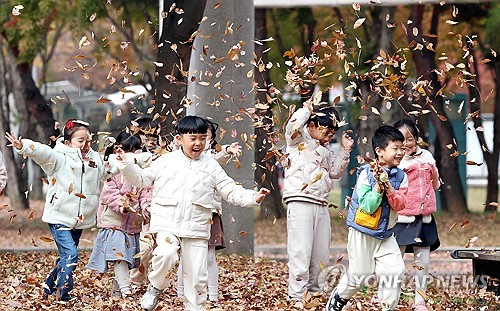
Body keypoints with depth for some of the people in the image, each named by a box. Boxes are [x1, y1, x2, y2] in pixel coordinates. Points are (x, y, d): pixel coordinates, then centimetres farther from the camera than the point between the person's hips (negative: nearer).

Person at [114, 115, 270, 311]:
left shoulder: (211, 166, 8)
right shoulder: (165, 161, 8)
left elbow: (231, 192, 8)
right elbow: (142, 178, 17)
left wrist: (253, 198, -6)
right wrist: (127, 165, 4)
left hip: (197, 228, 1)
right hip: (167, 224, -1)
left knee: (197, 276, 1)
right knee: (166, 254, -29)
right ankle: (155, 287, -1)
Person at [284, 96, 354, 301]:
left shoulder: (325, 149, 22)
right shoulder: (298, 140, 1)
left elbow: (335, 172, 27)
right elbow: (293, 127, -21)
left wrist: (345, 151, 17)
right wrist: (308, 108, -12)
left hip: (321, 205, 8)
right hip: (300, 203, -8)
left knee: (321, 255, 10)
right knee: (301, 252, -12)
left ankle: (312, 290, 22)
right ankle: (296, 295, -11)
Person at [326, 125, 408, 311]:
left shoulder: (400, 177, 1)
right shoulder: (366, 174, -15)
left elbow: (399, 205, -10)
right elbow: (367, 207, -20)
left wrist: (388, 186, -24)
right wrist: (378, 186, -31)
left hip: (385, 234, 5)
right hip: (362, 233, -5)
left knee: (395, 271, -10)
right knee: (359, 275, 2)